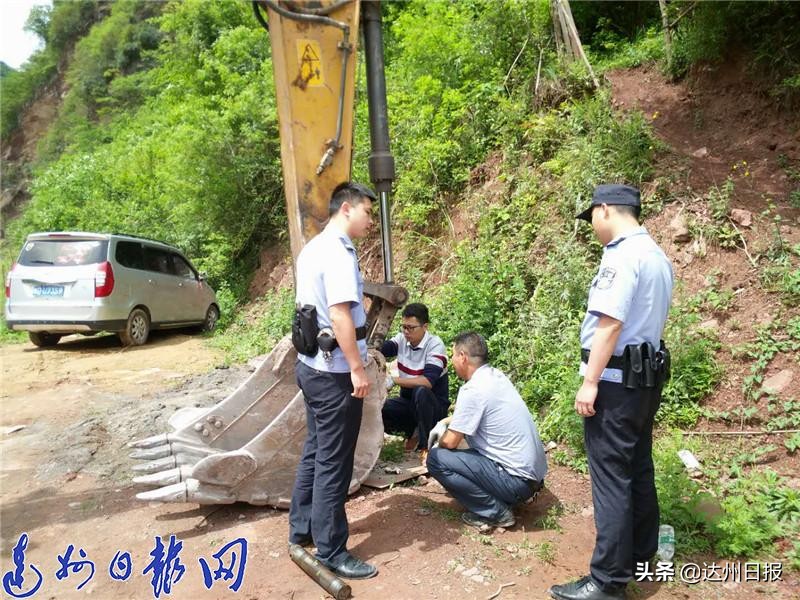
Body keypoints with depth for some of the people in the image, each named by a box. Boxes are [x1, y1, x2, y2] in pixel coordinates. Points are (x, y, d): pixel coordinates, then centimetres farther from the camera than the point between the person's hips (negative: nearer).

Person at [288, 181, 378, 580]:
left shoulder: (311, 249, 13)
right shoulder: (338, 252, -17)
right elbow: (339, 315, -25)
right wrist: (357, 369, -21)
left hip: (311, 365, 10)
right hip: (334, 373, -10)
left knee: (315, 451, 19)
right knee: (334, 462, 1)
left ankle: (301, 529, 33)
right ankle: (331, 552, 14)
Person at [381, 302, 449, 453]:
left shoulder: (435, 344, -18)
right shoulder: (402, 339, -2)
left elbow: (428, 381, -30)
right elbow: (378, 348, -21)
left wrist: (393, 380, -36)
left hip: (434, 405, -5)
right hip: (408, 401, 5)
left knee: (421, 391, -38)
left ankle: (425, 444, -17)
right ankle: (411, 430, 8)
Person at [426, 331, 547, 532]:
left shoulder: (473, 390, -20)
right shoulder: (496, 375, 6)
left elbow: (450, 442, -13)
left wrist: (438, 444, 8)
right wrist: (444, 423, 17)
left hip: (517, 480, -9)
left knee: (436, 459, -11)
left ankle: (495, 512, -3)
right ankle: (501, 501, 15)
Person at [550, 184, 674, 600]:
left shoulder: (622, 254, -16)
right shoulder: (657, 256, 14)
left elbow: (610, 322, -23)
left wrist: (590, 382, -20)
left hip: (616, 379, -10)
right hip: (645, 375, 10)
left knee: (611, 475, -4)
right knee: (638, 468, 19)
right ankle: (640, 553, 33)